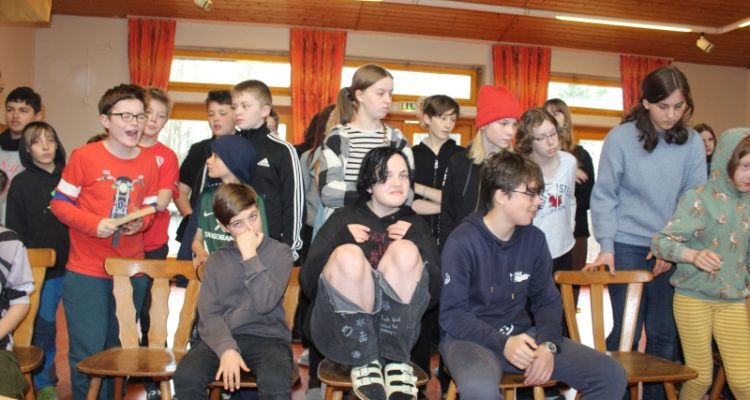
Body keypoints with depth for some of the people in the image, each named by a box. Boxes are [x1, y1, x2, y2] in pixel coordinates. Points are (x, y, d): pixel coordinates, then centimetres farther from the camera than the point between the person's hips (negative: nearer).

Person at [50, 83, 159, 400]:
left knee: (118, 349, 17)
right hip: (86, 272, -4)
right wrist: (93, 224, -19)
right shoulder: (84, 157, -8)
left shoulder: (149, 162, 3)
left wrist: (141, 222, -10)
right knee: (88, 351, -1)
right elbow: (59, 203, -5)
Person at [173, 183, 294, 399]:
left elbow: (265, 303, -12)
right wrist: (227, 348, -17)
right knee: (186, 376, -25)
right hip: (225, 337, 3)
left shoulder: (279, 252, 1)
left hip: (269, 337, -2)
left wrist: (250, 256, -14)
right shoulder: (216, 260, 10)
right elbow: (208, 314, 0)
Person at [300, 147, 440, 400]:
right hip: (340, 331, 0)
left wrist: (415, 245, -6)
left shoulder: (416, 224, 16)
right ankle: (364, 363, -12)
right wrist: (340, 240, -9)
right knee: (348, 255, -29)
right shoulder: (344, 218, 12)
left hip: (394, 330, 1)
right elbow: (307, 284, 3)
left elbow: (434, 294, 5)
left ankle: (395, 361, -12)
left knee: (405, 251, -24)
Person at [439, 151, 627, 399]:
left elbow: (547, 300, 9)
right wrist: (503, 343, -24)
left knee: (612, 376, -4)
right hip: (471, 337, -6)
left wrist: (548, 344, -10)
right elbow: (451, 314, -14)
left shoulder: (534, 239, 4)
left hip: (522, 334, 6)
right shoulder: (462, 242, -14)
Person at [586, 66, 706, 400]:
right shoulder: (621, 138, -6)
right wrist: (606, 246, -11)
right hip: (627, 248, -3)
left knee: (665, 333, 9)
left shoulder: (691, 142, 2)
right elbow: (604, 195, -5)